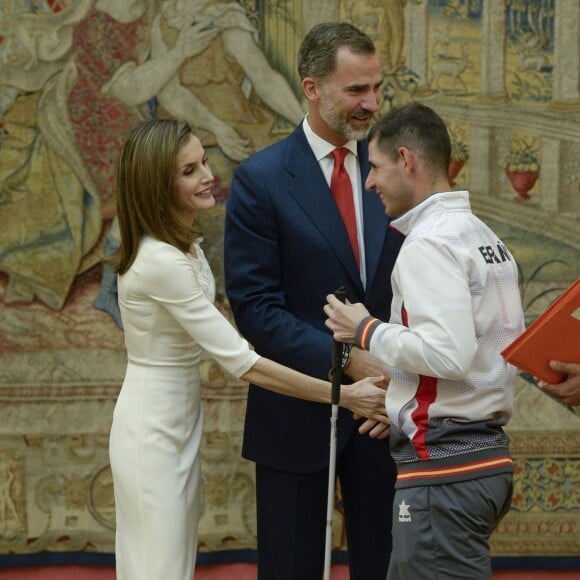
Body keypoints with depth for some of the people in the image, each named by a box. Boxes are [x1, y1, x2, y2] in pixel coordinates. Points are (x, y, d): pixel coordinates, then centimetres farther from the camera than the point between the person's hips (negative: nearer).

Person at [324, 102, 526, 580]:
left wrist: (368, 331, -9)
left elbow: (449, 352, -24)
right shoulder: (485, 237, 15)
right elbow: (510, 348, 15)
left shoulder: (429, 244, -14)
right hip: (489, 454, 10)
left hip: (443, 468, -10)